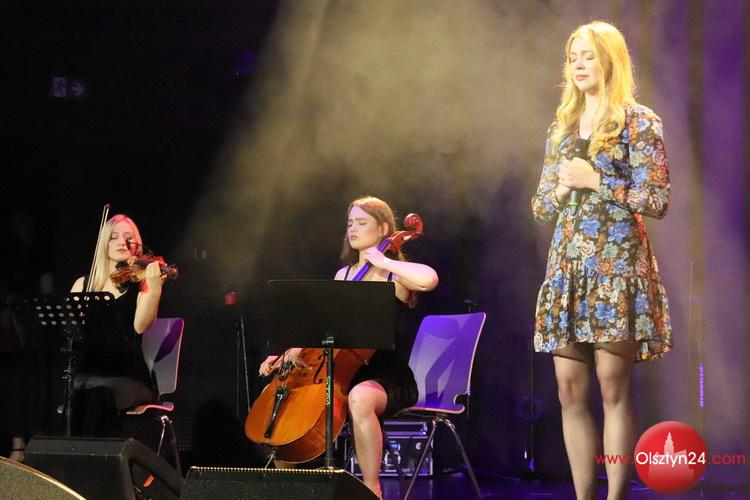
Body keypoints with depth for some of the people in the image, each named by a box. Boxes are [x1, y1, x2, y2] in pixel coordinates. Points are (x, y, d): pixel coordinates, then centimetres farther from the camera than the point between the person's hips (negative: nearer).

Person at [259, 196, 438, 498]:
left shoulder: (395, 275, -3)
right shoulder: (344, 275, 17)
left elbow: (429, 279, -28)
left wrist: (382, 261, -17)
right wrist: (290, 353, 1)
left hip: (389, 378, -7)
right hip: (347, 374, 7)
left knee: (360, 397, -41)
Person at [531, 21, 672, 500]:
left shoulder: (638, 123, -1)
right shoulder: (563, 127, 16)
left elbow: (657, 200, -8)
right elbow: (541, 205, 19)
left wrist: (596, 181, -12)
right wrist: (560, 190, -2)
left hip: (617, 263, -6)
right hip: (567, 265, 6)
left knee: (613, 386, -8)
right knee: (570, 389, 2)